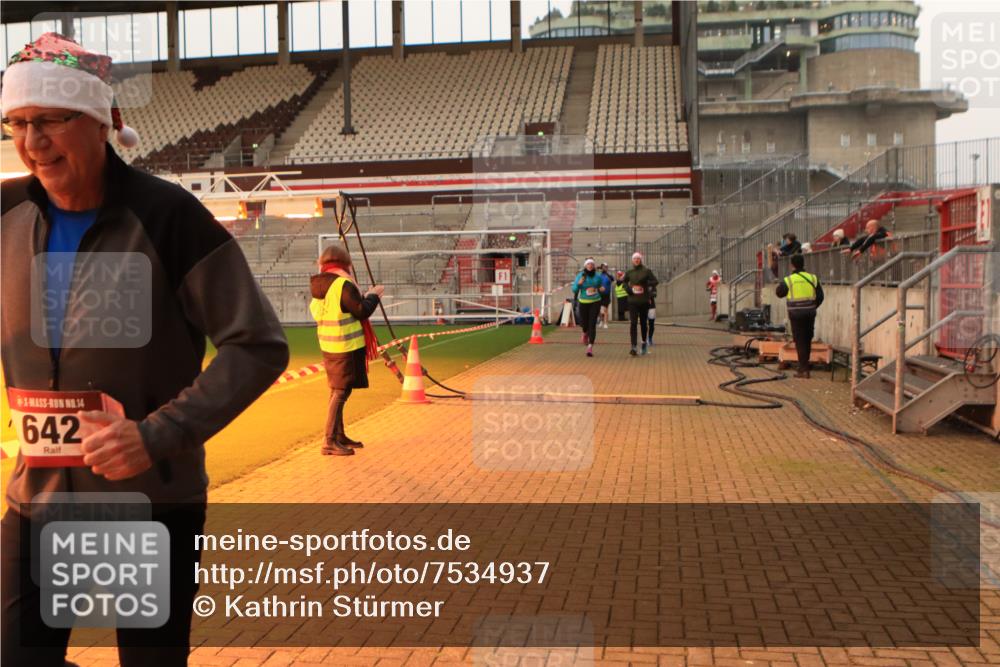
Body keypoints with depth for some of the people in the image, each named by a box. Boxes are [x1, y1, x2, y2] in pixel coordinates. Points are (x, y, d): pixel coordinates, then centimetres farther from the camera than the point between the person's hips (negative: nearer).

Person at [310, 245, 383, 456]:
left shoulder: (318, 286, 9)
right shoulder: (343, 284, -17)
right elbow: (362, 311, -16)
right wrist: (373, 295, 1)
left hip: (328, 346, 9)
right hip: (346, 346, -9)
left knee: (338, 391, 17)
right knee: (340, 392, -6)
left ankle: (339, 436, 27)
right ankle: (329, 442, -7)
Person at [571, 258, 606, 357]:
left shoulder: (598, 276, 1)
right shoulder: (580, 276, -4)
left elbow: (602, 286, 19)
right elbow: (574, 290, -4)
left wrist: (602, 289, -4)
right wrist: (579, 284, -23)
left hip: (595, 302, 0)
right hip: (583, 302, 0)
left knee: (592, 324, -11)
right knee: (584, 323, 8)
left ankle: (590, 346, -15)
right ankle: (586, 333, 47)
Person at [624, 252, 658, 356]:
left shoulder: (646, 271, 0)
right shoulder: (629, 272, 7)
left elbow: (655, 281, -3)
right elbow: (624, 282, 21)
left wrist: (645, 287, -18)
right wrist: (629, 289, 2)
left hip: (644, 301, -1)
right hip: (632, 301, 1)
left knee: (643, 323, 11)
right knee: (633, 323, -10)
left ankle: (644, 341, 34)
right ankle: (633, 347, -13)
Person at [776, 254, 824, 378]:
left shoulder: (788, 280, -9)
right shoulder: (813, 278, 1)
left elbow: (779, 294, 8)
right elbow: (820, 297, 5)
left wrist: (780, 284, 27)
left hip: (796, 314, -3)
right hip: (810, 314, 3)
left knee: (800, 341, 2)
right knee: (807, 340, 17)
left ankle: (804, 369, -1)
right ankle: (804, 366, 26)